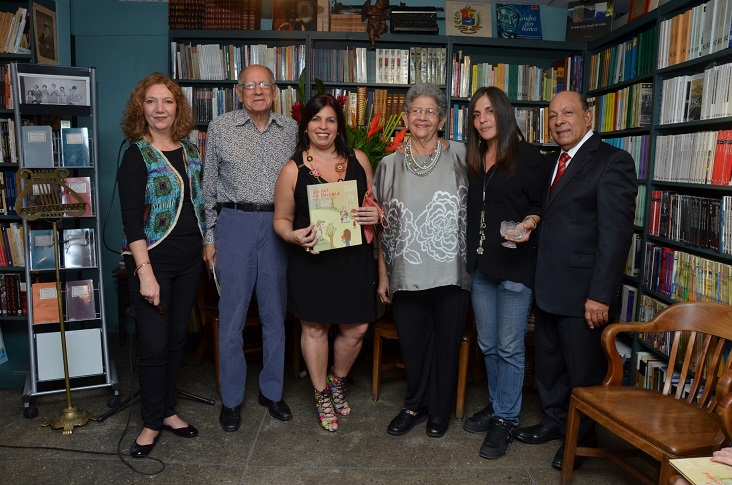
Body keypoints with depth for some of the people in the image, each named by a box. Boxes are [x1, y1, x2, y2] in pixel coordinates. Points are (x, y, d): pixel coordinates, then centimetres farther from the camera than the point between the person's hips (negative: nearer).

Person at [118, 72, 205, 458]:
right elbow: (131, 218, -14)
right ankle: (152, 422, 18)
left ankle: (168, 410, 29)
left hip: (188, 260, 5)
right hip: (152, 260, -5)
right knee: (154, 343, 0)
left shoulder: (190, 151, 8)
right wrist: (145, 272, -20)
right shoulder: (136, 155, -8)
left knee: (177, 338, 12)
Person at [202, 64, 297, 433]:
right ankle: (231, 398, 18)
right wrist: (209, 237, 2)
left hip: (279, 226, 2)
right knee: (232, 313, 3)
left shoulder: (291, 130, 8)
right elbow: (209, 186, 5)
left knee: (275, 313, 9)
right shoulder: (220, 128, 3)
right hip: (235, 223, -1)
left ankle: (272, 391, 25)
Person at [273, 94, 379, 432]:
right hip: (312, 261, -2)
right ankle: (322, 397, 31)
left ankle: (337, 381, 38)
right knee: (315, 327, 8)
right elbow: (282, 219, 2)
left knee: (356, 328, 7)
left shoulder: (358, 160, 5)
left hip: (355, 259, 2)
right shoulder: (293, 170, -2)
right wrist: (294, 235, -18)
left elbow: (376, 203, 15)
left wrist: (376, 214, -8)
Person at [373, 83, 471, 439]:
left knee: (446, 343, 11)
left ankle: (439, 409, 33)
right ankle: (415, 405, 35)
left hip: (451, 272, -1)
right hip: (408, 273, 2)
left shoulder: (459, 156, -1)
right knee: (412, 343, 12)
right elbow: (382, 224, 7)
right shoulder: (390, 164, 4)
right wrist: (383, 275, 6)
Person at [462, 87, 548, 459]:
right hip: (481, 264, 6)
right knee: (488, 345, 15)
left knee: (509, 348, 2)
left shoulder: (528, 156, -5)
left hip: (515, 265, -6)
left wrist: (529, 223, -23)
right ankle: (498, 406, 32)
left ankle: (506, 418, 17)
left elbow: (539, 205, -3)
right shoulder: (475, 161, 12)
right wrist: (470, 256, 6)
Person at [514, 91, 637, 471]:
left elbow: (615, 233, -17)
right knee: (548, 361, 19)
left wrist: (600, 295, -20)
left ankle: (582, 438, 30)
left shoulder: (612, 161, -11)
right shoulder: (554, 163, 13)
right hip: (547, 287, 7)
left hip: (582, 292, -7)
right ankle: (554, 421, 39)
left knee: (584, 370, 10)